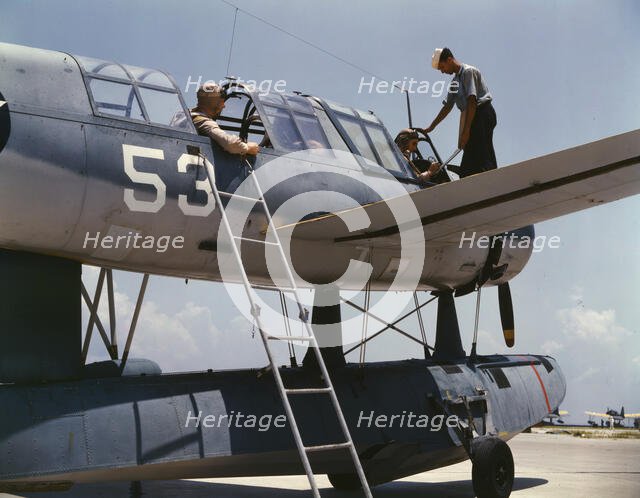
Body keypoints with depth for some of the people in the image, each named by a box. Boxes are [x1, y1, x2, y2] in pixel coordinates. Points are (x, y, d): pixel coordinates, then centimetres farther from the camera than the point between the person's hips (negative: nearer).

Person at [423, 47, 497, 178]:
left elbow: (472, 102, -17)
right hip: (472, 116, 10)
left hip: (482, 112, -9)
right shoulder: (455, 80, 20)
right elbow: (448, 106, 27)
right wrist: (431, 127, 27)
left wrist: (466, 130, -21)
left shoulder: (468, 72, -8)